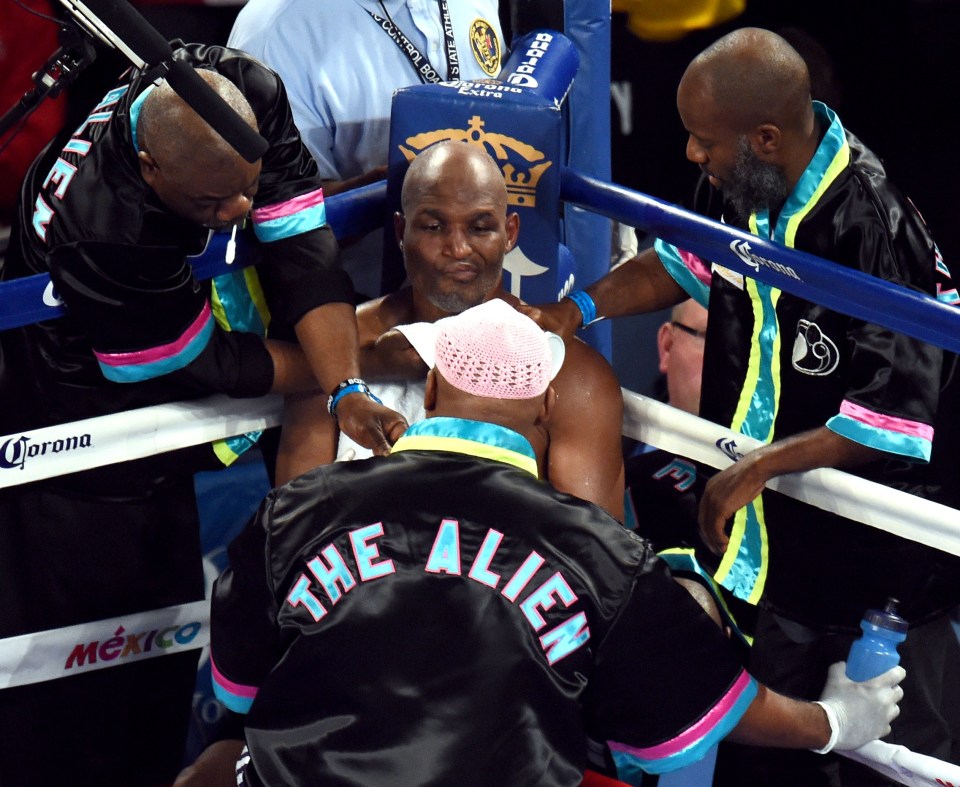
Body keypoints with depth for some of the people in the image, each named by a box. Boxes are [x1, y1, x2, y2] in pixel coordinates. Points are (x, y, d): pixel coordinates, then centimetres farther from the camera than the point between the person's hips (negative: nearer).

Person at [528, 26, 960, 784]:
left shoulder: (871, 228, -30)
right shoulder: (746, 183, -7)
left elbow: (899, 419, -29)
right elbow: (686, 262, 13)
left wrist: (758, 467, -23)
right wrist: (578, 309, -1)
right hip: (782, 525, 8)